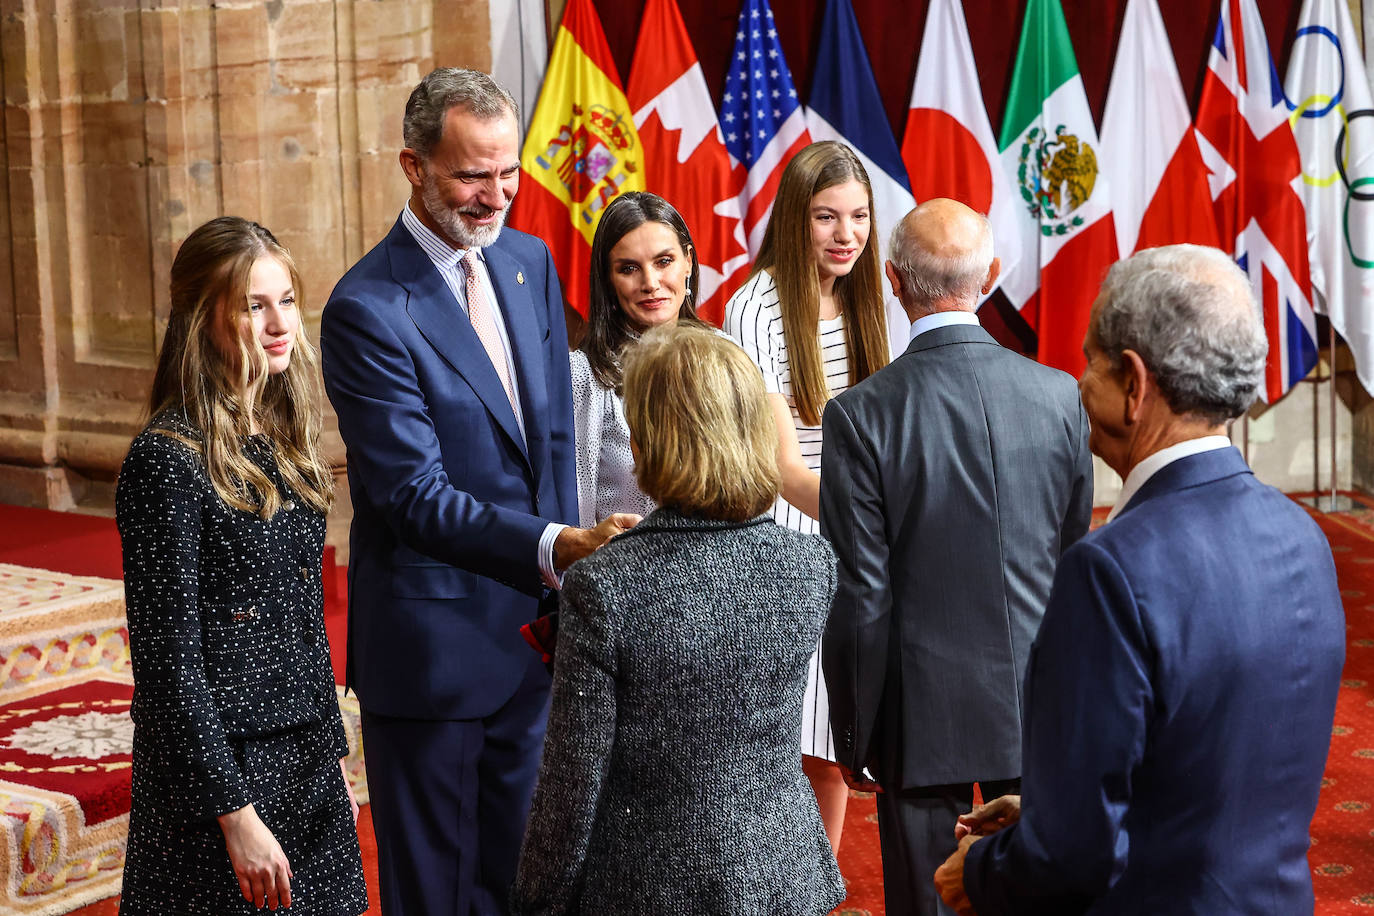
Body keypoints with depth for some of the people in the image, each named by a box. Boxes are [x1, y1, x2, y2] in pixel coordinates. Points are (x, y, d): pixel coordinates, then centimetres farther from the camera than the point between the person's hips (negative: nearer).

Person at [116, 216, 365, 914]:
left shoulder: (284, 438, 8)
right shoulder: (169, 459, -16)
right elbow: (167, 661, -17)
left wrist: (334, 755, 15)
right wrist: (235, 813, -18)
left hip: (308, 765, 7)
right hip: (219, 770, -7)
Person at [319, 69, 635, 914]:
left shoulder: (531, 261, 5)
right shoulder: (368, 309, -18)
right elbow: (416, 496, -23)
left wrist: (568, 562, 6)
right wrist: (553, 549, -34)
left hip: (531, 626, 7)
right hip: (432, 643, -6)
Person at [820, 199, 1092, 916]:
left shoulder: (860, 414, -15)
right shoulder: (1060, 395, -6)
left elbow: (860, 594, -13)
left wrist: (853, 736, -1)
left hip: (924, 715, -3)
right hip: (1038, 709, 3)